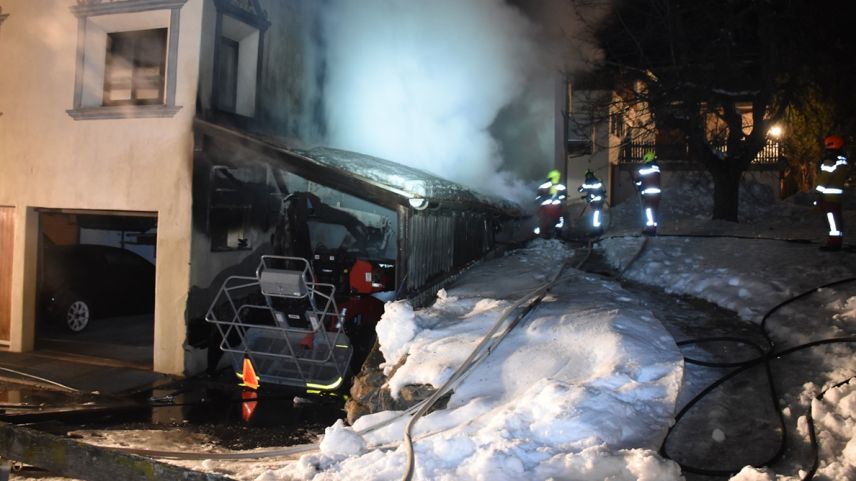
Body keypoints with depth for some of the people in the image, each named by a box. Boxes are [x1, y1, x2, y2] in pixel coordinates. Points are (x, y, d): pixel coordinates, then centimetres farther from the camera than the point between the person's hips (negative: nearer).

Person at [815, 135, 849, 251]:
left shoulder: (829, 161, -14)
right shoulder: (843, 161, 14)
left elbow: (824, 179, -18)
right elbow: (843, 178, 20)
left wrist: (818, 193, -16)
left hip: (829, 196, -9)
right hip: (838, 195, 9)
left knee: (832, 220, -9)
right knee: (837, 219, 12)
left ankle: (833, 243, -9)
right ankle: (837, 242, 17)